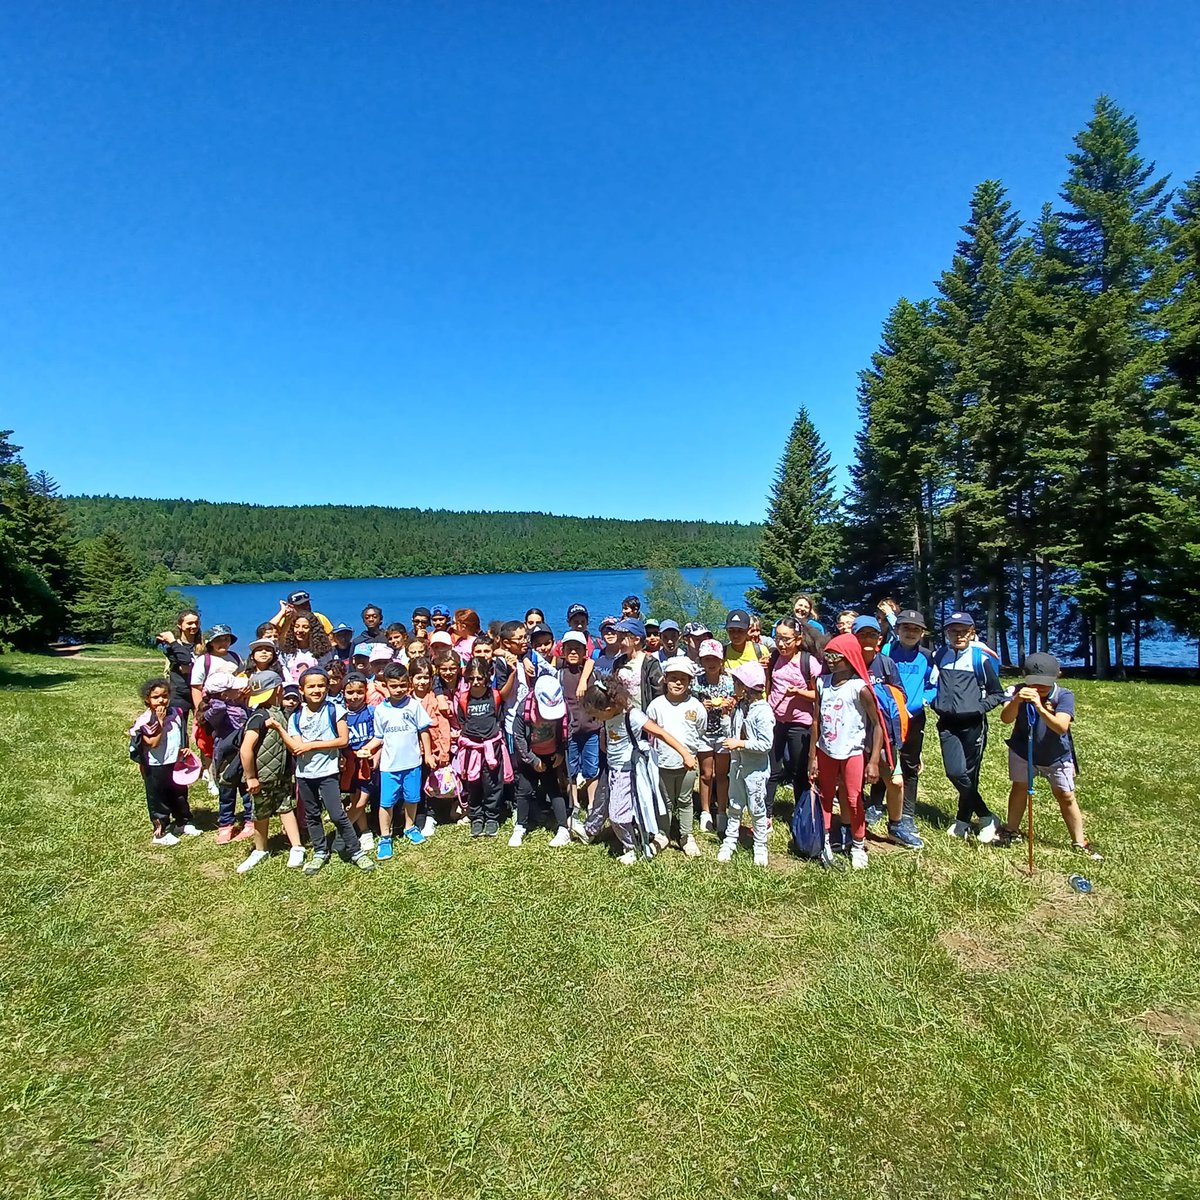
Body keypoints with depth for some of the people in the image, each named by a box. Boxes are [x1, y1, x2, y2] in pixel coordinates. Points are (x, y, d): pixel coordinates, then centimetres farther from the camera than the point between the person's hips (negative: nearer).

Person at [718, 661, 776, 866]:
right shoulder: (739, 707, 2)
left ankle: (760, 846, 24)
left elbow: (766, 744, -24)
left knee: (756, 809, 8)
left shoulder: (763, 711, -20)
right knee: (734, 806, 17)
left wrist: (740, 743, -23)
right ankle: (729, 842, 29)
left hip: (755, 769, -7)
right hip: (737, 764, 7)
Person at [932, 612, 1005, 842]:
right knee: (956, 773, -8)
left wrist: (979, 708, -9)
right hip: (947, 724, 2)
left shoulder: (981, 658, -4)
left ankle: (962, 822, 22)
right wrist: (935, 701, 10)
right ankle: (987, 818, 9)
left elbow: (997, 694, 4)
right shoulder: (939, 655, 6)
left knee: (970, 775, 5)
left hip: (973, 725, -2)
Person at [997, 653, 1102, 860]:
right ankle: (1012, 831, 29)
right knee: (1019, 787, 12)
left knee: (1066, 796, 7)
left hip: (1056, 755, 0)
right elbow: (1006, 719, -39)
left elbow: (1062, 727, -41)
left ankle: (1080, 843, 22)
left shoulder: (1064, 696, -26)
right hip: (1023, 751, 1)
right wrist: (1016, 701, -59)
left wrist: (1040, 707, -57)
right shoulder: (1018, 692, -25)